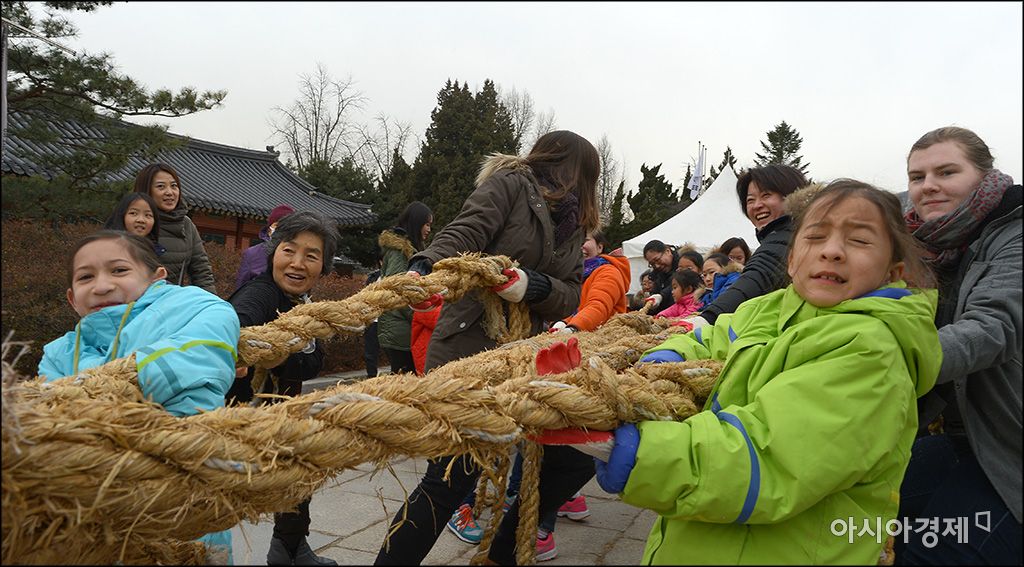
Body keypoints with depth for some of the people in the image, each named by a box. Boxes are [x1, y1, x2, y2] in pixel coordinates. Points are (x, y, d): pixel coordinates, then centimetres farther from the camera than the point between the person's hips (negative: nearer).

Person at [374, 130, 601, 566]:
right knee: (451, 478, -9)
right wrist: (424, 270, -38)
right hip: (469, 351, -8)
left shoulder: (572, 224, 17)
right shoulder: (511, 182, -1)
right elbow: (464, 233, -18)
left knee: (576, 459, 9)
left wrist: (535, 286, -18)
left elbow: (570, 297, 4)